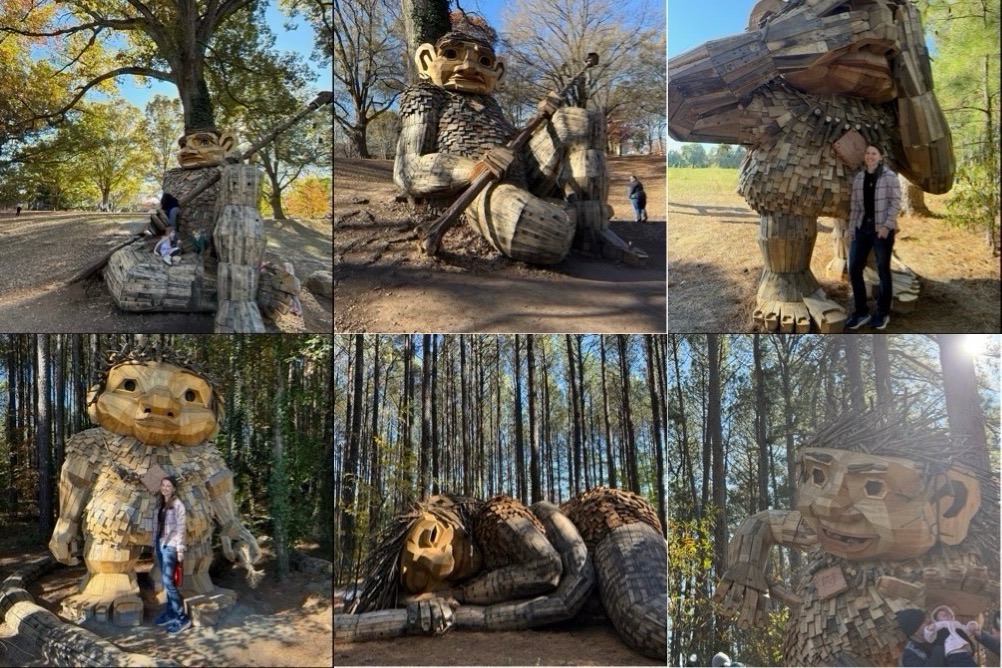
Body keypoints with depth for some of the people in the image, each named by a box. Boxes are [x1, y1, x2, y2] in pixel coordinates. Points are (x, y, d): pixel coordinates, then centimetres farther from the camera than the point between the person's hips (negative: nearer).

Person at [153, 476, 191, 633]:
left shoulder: (177, 505, -9)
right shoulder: (160, 504, 12)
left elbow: (180, 528, -12)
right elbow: (156, 526, 16)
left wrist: (180, 549, -15)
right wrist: (155, 546, 16)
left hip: (170, 546, -7)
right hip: (160, 545, 7)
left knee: (168, 580, -13)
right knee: (165, 581, 10)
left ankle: (182, 618, -10)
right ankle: (170, 612, 18)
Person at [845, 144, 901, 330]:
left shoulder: (889, 176, -4)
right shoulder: (858, 178, 10)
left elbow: (895, 202, -9)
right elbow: (854, 207, 12)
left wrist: (887, 225, -17)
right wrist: (851, 231, 8)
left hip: (882, 229, -5)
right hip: (862, 227, 5)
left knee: (883, 271, 5)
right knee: (854, 269, 1)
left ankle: (883, 313, 17)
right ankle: (861, 311, 13)